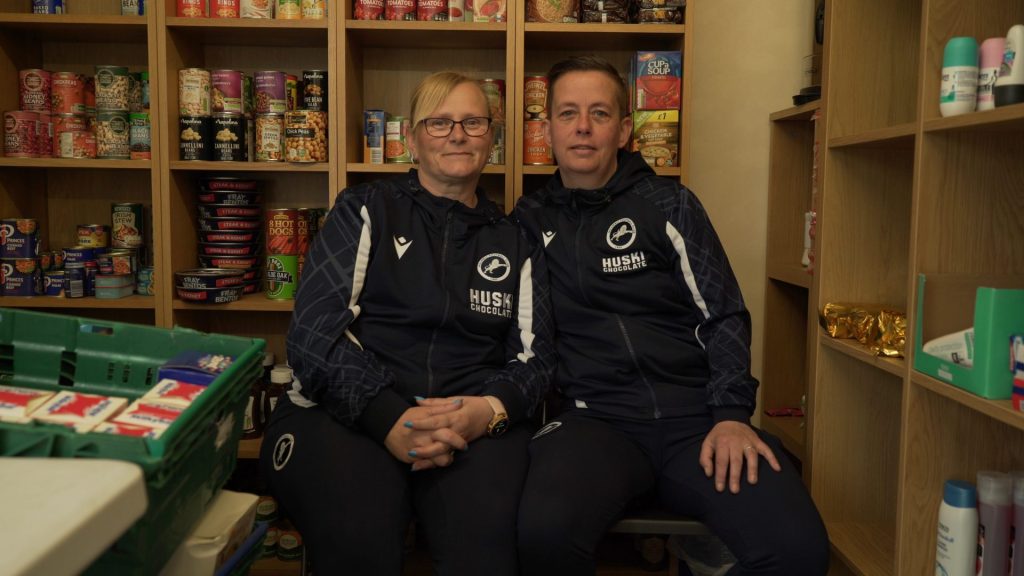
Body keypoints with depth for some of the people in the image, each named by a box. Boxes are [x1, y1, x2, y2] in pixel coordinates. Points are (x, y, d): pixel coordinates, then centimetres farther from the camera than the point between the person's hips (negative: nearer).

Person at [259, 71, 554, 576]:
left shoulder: (514, 242, 17)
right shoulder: (366, 211, 10)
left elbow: (532, 358, 12)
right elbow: (314, 333, -1)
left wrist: (489, 410, -13)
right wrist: (389, 418, -17)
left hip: (474, 422, 2)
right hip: (345, 412, -1)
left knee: (483, 535, -30)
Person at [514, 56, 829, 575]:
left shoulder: (668, 205, 9)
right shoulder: (531, 220, 12)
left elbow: (724, 316, 5)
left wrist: (731, 414, -9)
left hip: (696, 415, 1)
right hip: (596, 419, 0)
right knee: (544, 532, -33)